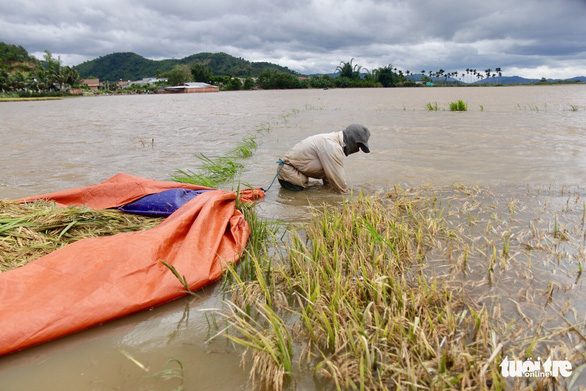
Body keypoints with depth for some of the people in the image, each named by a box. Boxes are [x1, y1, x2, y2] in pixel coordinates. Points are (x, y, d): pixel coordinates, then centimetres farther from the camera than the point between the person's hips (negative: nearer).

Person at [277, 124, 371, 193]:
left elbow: (328, 170, 16)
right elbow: (336, 177, -21)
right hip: (288, 171, -10)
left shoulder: (334, 139, 9)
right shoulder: (332, 147, -24)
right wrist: (346, 194, -9)